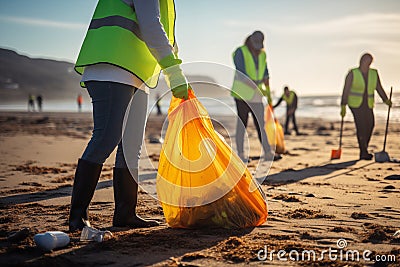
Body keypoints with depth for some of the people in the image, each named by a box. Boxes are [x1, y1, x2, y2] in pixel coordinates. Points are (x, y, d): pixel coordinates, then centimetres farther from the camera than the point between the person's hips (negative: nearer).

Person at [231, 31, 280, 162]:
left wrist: (268, 93, 3)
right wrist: (258, 89, -25)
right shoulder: (240, 52, -8)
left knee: (260, 123, 3)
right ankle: (240, 154, 2)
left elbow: (266, 75, 16)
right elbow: (241, 74, -18)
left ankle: (268, 153, 2)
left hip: (256, 96, 6)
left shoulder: (262, 54, 12)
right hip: (243, 93, -6)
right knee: (242, 123, -3)